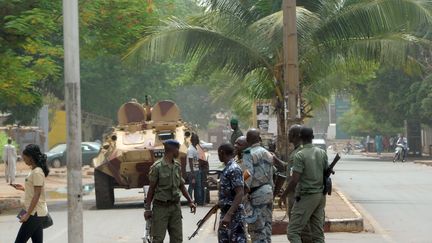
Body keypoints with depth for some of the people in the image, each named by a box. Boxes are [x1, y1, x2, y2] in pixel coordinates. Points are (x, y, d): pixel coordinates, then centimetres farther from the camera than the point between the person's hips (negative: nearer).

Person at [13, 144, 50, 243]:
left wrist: (27, 214, -19)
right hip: (38, 213, 9)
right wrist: (23, 188, 11)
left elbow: (37, 195, -19)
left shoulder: (37, 173, -16)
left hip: (35, 214, -9)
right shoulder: (34, 171, 13)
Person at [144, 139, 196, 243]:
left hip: (175, 207, 6)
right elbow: (151, 189, -7)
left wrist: (190, 201, 9)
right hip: (161, 207, -6)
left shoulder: (177, 166, 7)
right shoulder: (157, 167, -11)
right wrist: (147, 208, -6)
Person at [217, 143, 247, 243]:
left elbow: (240, 194, -24)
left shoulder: (234, 169, -17)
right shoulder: (227, 168, 13)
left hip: (233, 213, -10)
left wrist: (228, 215, -30)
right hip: (226, 212, 10)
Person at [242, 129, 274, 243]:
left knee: (257, 227, -5)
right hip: (268, 190, 8)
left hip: (257, 192, -8)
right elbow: (271, 175, 15)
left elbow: (248, 175, -18)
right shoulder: (267, 153, 13)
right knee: (267, 224, 13)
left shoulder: (249, 154, -10)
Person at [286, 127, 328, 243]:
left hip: (306, 196, -7)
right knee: (318, 232, 10)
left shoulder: (300, 155, -14)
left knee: (293, 231, -5)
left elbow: (294, 180, -17)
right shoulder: (322, 153, 5)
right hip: (320, 195, 7)